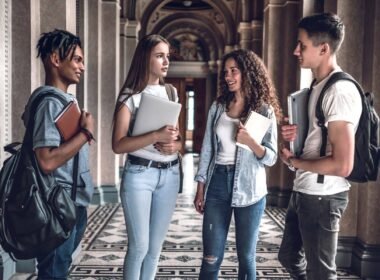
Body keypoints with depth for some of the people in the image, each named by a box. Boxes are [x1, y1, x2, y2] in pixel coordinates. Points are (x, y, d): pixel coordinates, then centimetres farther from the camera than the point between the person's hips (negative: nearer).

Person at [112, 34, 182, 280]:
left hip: (170, 174, 5)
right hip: (139, 174, -5)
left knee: (156, 245, 12)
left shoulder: (171, 93, 11)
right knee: (139, 246, -1)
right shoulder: (131, 96, -6)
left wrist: (175, 145, -8)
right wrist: (156, 136, -24)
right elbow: (118, 145, -14)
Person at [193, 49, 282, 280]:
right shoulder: (218, 107, 8)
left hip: (248, 188, -2)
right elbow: (207, 150, 9)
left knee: (246, 256, 9)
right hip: (218, 183, 2)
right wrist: (200, 189, 7)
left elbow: (271, 157, -3)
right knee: (211, 258, 5)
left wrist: (250, 141, -22)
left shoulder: (264, 110, -1)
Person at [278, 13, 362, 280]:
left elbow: (342, 165, -27)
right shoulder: (317, 86, 9)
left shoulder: (340, 90, -21)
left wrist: (292, 161, -14)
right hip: (304, 192, 10)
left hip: (322, 197, -9)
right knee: (289, 256, 24)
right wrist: (298, 133, 2)